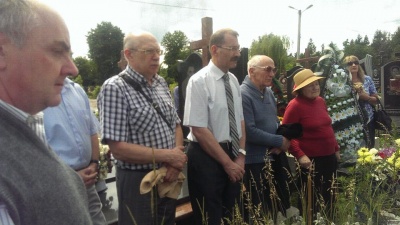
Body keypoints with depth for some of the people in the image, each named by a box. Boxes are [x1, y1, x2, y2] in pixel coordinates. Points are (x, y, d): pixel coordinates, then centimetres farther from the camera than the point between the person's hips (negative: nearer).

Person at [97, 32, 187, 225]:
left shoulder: (161, 83, 5)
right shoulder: (115, 88, -17)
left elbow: (176, 125, 9)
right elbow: (118, 148, -22)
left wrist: (176, 161, -9)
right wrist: (167, 156, -18)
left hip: (169, 177, 7)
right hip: (138, 182, -6)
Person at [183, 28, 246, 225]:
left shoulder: (233, 80, 5)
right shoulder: (199, 81, -17)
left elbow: (240, 120, 9)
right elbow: (199, 130, -20)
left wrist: (240, 155, -1)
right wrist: (227, 162, -16)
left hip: (232, 154, 7)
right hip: (206, 157, -7)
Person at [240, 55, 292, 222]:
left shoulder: (269, 92, 8)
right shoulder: (243, 95, -20)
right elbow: (250, 132, -25)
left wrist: (281, 143, -5)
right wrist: (280, 141, -16)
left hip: (276, 157, 8)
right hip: (256, 162, -8)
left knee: (282, 203, 21)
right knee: (263, 211, 8)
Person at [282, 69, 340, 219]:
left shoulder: (321, 101, 8)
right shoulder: (295, 105, -15)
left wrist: (336, 148, 18)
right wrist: (299, 155, -22)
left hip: (329, 157, 8)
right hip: (311, 160, -7)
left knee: (329, 196, 20)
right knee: (312, 199, 6)